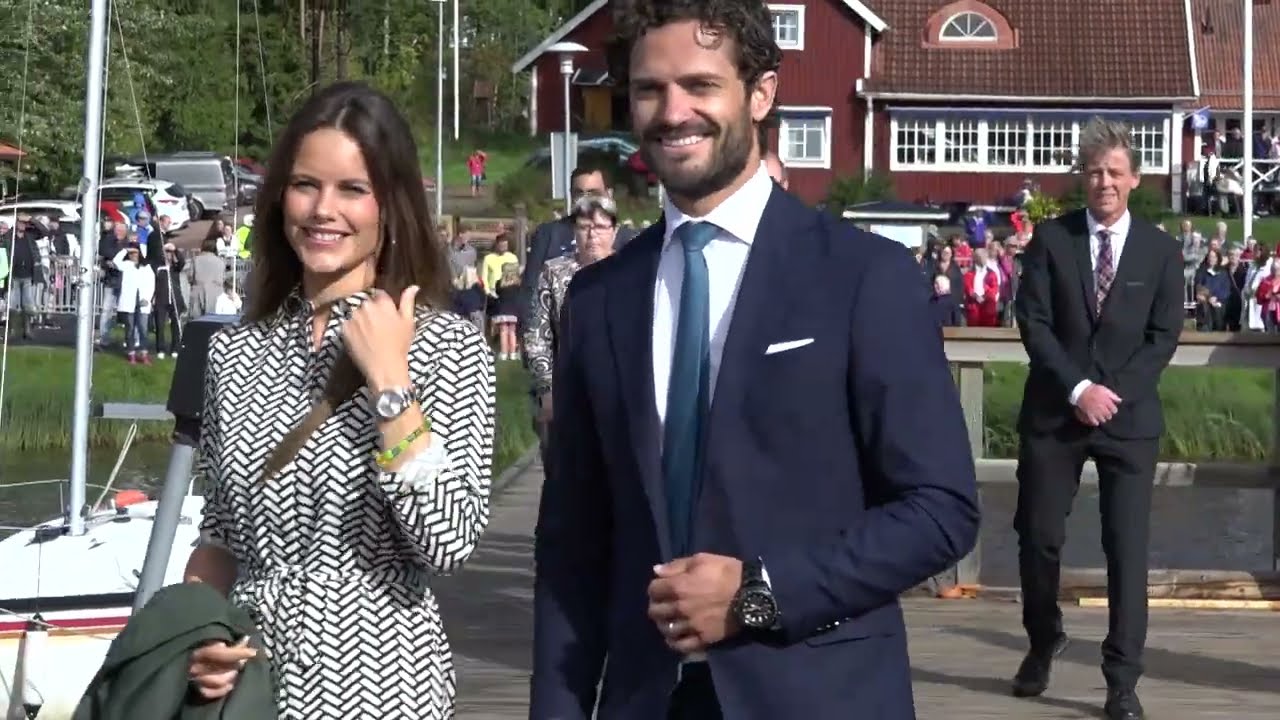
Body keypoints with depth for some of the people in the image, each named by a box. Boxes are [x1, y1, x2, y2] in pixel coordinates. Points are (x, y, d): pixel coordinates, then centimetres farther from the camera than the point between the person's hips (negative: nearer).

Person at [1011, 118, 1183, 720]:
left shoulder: (1160, 250, 5)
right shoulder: (1050, 238, 2)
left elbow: (1164, 335, 0)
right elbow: (1033, 323, -4)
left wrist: (1114, 393, -12)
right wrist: (1077, 389, -14)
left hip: (1129, 416, 0)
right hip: (1054, 411, 0)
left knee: (1127, 547, -5)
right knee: (1039, 534, 5)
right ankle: (1043, 641, 31)